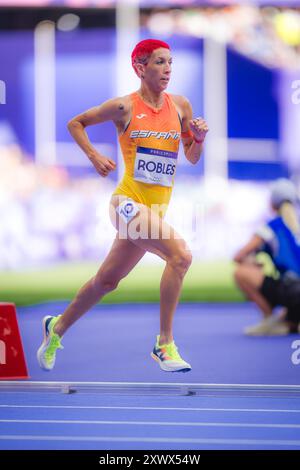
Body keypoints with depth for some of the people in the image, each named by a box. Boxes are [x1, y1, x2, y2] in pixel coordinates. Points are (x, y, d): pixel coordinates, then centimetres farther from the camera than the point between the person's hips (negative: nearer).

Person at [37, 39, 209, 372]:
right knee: (180, 256, -25)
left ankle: (57, 327, 38)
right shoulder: (124, 107, -4)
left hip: (157, 208, 6)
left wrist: (199, 138, -7)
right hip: (129, 203, -6)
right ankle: (164, 345, -17)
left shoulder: (180, 105, 7)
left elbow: (192, 158, 14)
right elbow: (75, 123, 9)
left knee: (107, 280, 16)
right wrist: (93, 156, -5)